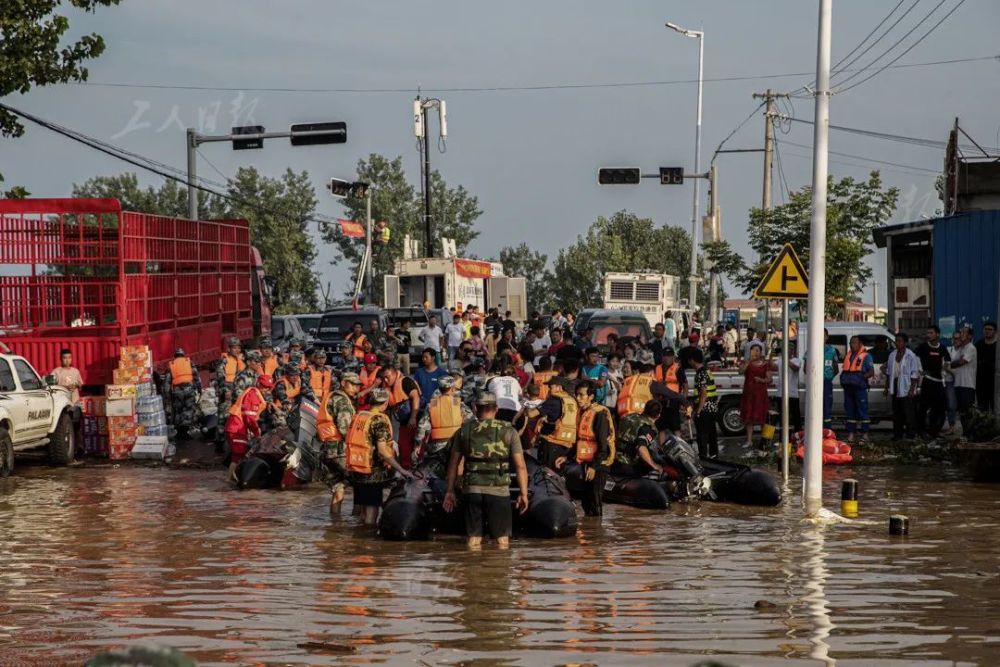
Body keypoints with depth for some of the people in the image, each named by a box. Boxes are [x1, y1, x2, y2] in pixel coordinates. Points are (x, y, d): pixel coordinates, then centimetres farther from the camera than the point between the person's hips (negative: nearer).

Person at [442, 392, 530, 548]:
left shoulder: (465, 430, 6)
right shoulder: (508, 431, 0)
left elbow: (453, 463, 8)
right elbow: (520, 465, -4)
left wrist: (450, 491, 16)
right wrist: (523, 493, 1)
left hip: (472, 489, 2)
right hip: (498, 490, -2)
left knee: (474, 538, 8)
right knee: (502, 538, 6)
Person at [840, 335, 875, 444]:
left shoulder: (865, 356, -1)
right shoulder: (847, 356, 19)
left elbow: (871, 372, -6)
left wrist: (862, 377, -19)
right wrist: (843, 378, 6)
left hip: (859, 387, -7)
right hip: (848, 387, 7)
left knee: (862, 411, -7)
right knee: (849, 411, 8)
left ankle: (865, 435, -5)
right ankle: (850, 435, 12)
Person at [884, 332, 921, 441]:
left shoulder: (910, 356, -7)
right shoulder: (892, 355, 13)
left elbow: (914, 374, -10)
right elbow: (888, 372, 18)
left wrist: (912, 389, -16)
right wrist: (886, 387, 15)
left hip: (906, 389, -7)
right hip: (895, 389, 7)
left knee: (908, 412, -7)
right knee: (896, 412, 10)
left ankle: (910, 433, -2)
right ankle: (897, 434, 17)